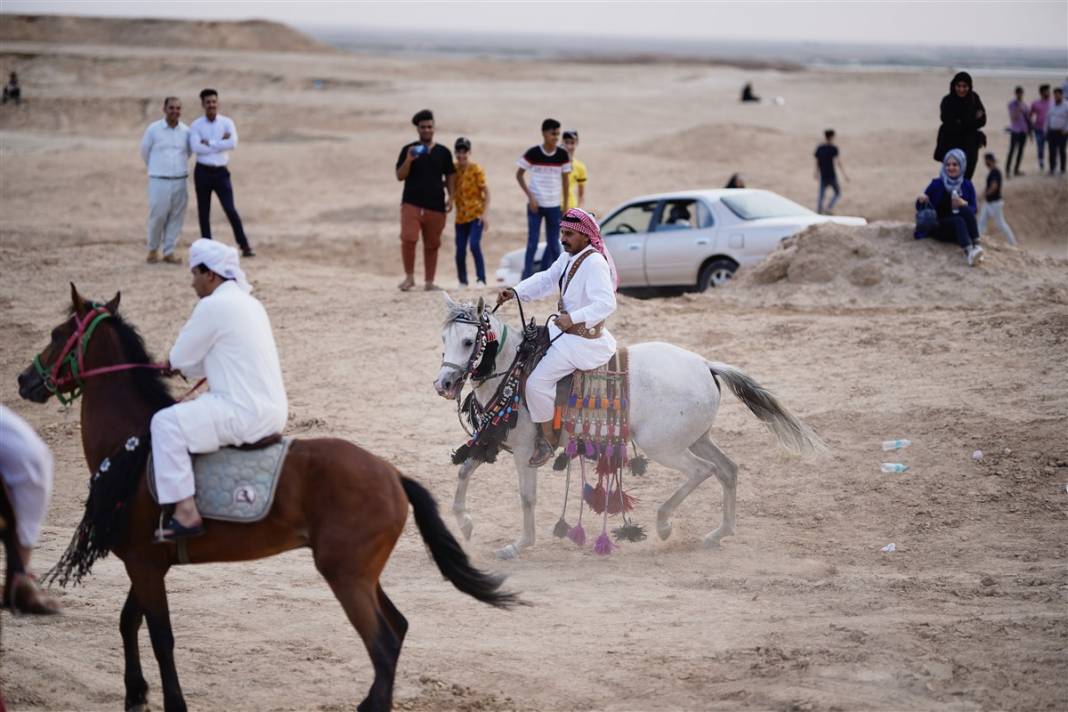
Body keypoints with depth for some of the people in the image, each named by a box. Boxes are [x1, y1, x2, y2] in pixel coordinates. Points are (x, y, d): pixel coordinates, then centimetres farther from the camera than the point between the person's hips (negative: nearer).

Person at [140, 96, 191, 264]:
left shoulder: (186, 131, 3)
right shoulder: (153, 129, -3)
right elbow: (145, 152, 10)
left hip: (180, 181, 3)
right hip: (159, 181, -3)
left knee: (176, 217, 2)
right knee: (157, 216, -4)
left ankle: (169, 252, 12)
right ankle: (153, 249, 16)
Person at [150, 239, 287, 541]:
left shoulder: (213, 306, -12)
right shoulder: (250, 303, 18)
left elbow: (181, 359, -5)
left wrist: (176, 365, 16)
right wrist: (192, 365, 19)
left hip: (246, 414, -10)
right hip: (272, 409, 10)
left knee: (166, 422, -12)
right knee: (189, 411, 29)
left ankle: (186, 512, -17)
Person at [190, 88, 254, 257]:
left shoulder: (227, 123, 0)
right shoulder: (196, 126, 0)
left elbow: (233, 144, -16)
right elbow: (196, 148, -16)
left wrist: (209, 143, -14)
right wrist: (220, 143, -14)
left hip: (221, 172, -1)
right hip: (203, 172, 1)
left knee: (230, 210, -8)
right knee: (203, 212, 6)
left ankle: (245, 246, -3)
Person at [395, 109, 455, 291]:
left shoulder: (443, 152, 10)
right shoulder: (408, 150, 4)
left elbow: (450, 176, 15)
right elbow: (400, 176, 1)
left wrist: (450, 197, 2)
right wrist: (408, 161, -16)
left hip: (436, 205, 2)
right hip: (412, 202, -2)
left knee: (432, 245, 6)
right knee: (408, 239, -17)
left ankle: (429, 282, 14)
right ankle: (409, 277, -4)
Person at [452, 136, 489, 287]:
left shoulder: (476, 170, -8)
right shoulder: (454, 169, 4)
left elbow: (486, 192, -8)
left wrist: (484, 214, -15)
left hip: (476, 215, -5)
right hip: (461, 216, 5)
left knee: (475, 245, -19)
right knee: (460, 251, 5)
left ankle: (481, 279, -11)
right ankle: (462, 282, 19)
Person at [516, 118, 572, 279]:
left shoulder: (562, 155, -1)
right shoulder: (533, 153, -9)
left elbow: (565, 179, 9)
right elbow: (519, 175, -1)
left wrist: (565, 204, 7)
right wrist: (530, 196, -9)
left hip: (554, 205, 3)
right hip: (535, 205, -3)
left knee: (553, 244, 6)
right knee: (532, 243, -6)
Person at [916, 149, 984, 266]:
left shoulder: (967, 185, 7)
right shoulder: (937, 184, 2)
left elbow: (973, 210, 4)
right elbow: (920, 207, 5)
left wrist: (963, 204, -17)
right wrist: (922, 200, -18)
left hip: (961, 228, 2)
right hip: (940, 228, -2)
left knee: (967, 211, -29)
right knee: (958, 221, -35)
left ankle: (976, 247, -43)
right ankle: (969, 252, -62)